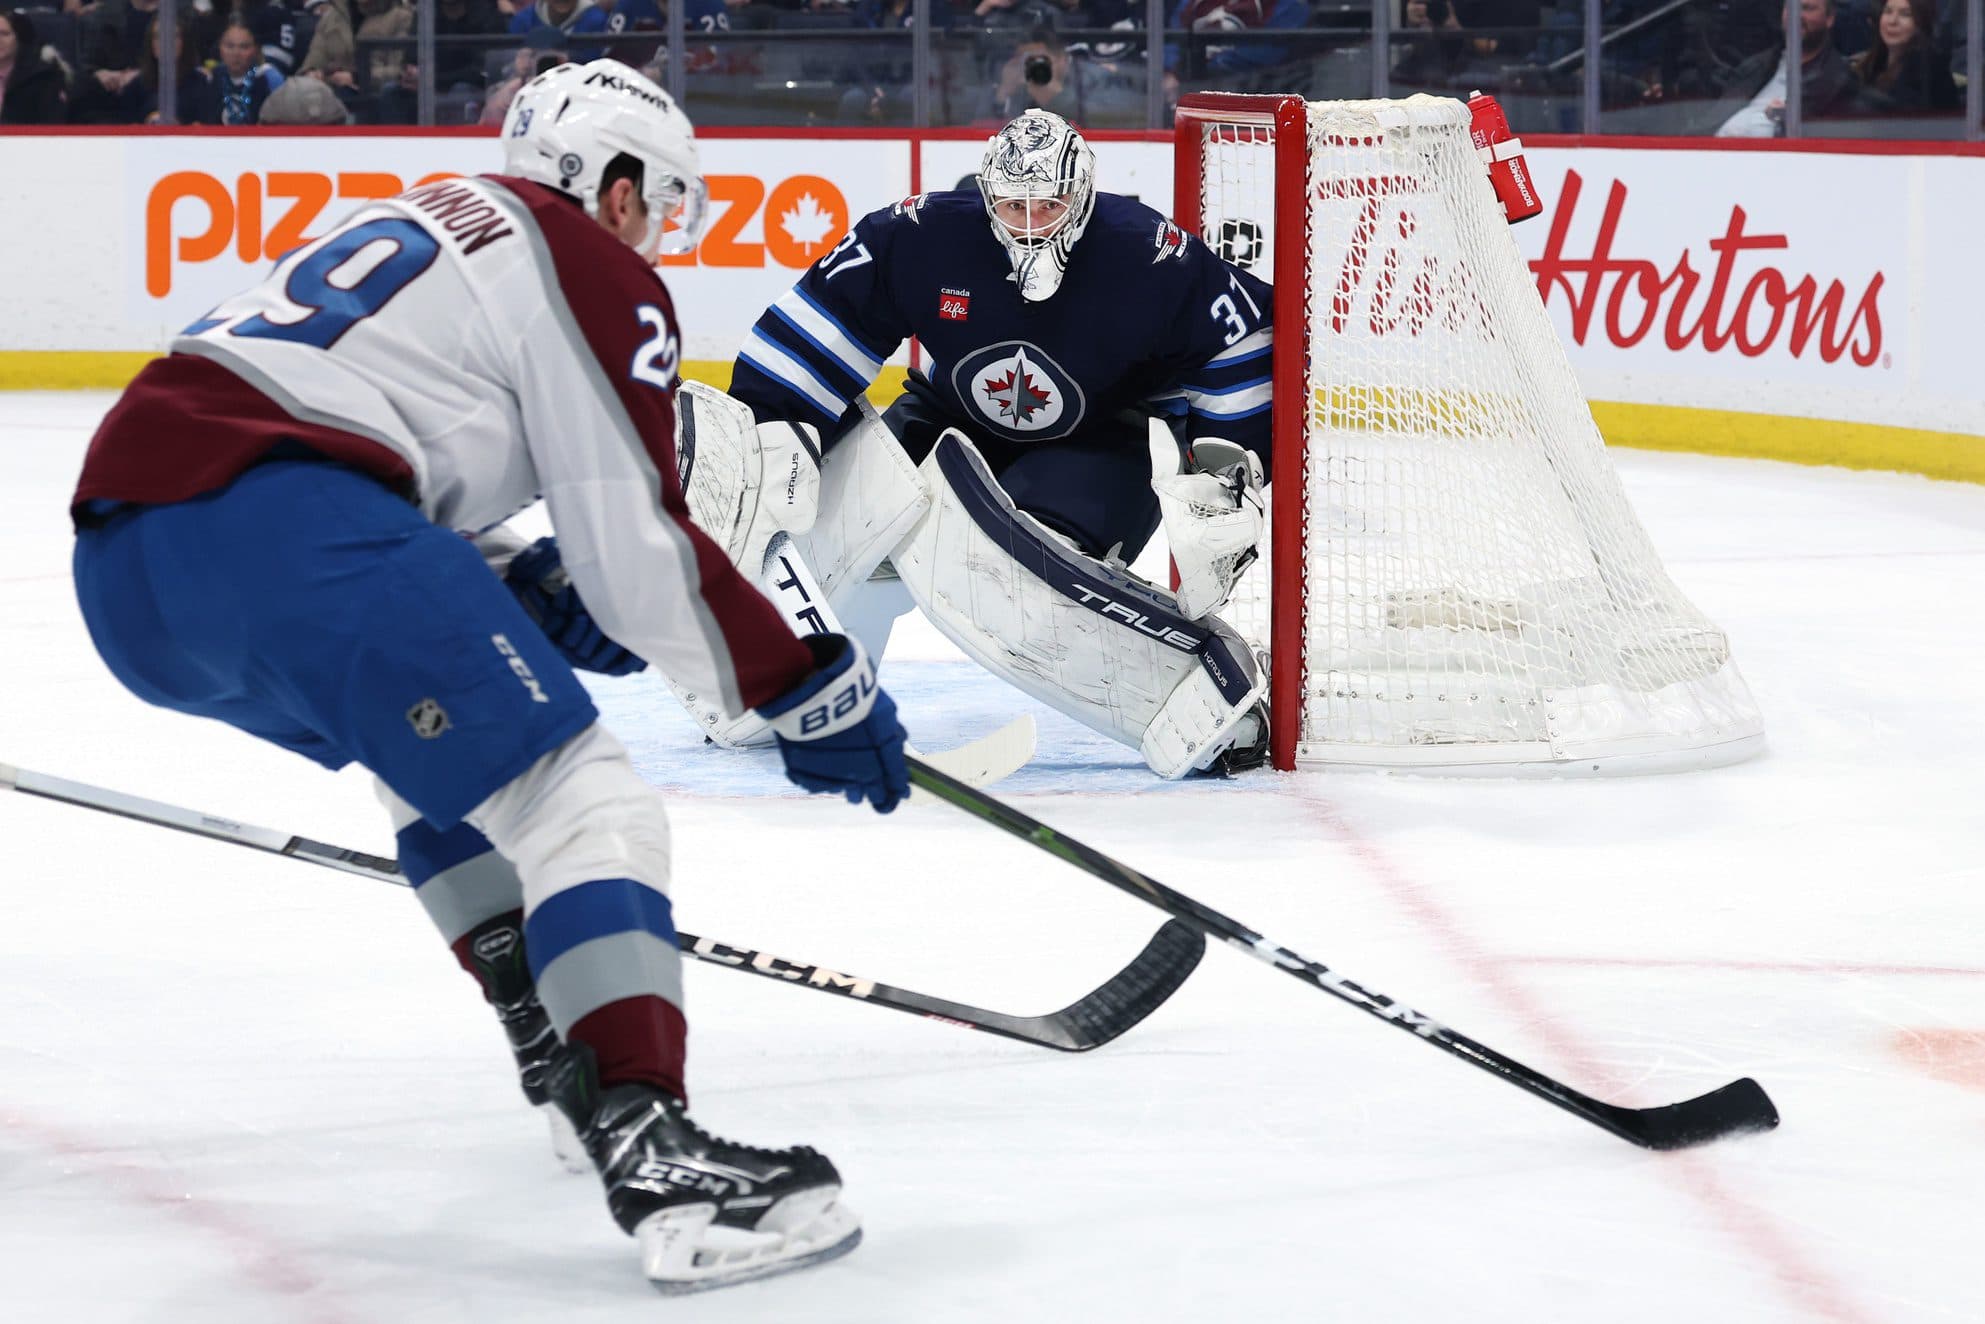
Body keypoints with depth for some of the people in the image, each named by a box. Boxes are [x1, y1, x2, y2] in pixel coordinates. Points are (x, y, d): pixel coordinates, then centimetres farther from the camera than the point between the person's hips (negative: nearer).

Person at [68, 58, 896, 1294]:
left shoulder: (419, 222, 33)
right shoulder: (595, 272, 9)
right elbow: (641, 558, 1)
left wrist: (526, 592, 24)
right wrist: (815, 690, 11)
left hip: (126, 555, 9)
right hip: (277, 528, -9)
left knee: (439, 746, 33)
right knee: (585, 807, -10)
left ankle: (565, 1052, 32)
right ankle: (651, 1155, -27)